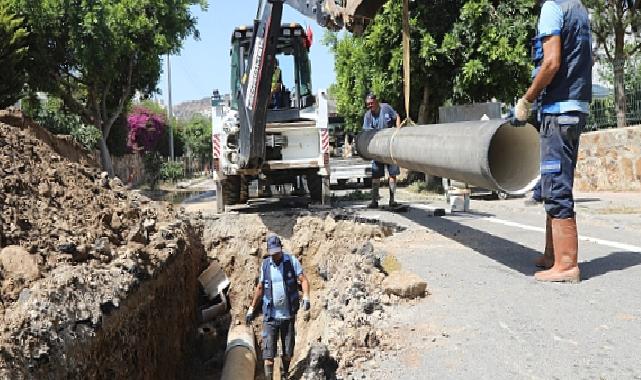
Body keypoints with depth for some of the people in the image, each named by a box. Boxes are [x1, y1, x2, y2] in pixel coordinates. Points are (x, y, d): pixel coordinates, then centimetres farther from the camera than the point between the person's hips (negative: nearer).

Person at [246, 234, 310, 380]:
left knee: (288, 352, 12)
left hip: (288, 315, -1)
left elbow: (303, 280, -12)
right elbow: (260, 288, 13)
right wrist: (251, 309, 14)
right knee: (268, 353, -5)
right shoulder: (265, 265, 2)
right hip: (270, 316, 1)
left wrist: (306, 297, -30)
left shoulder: (291, 261, -6)